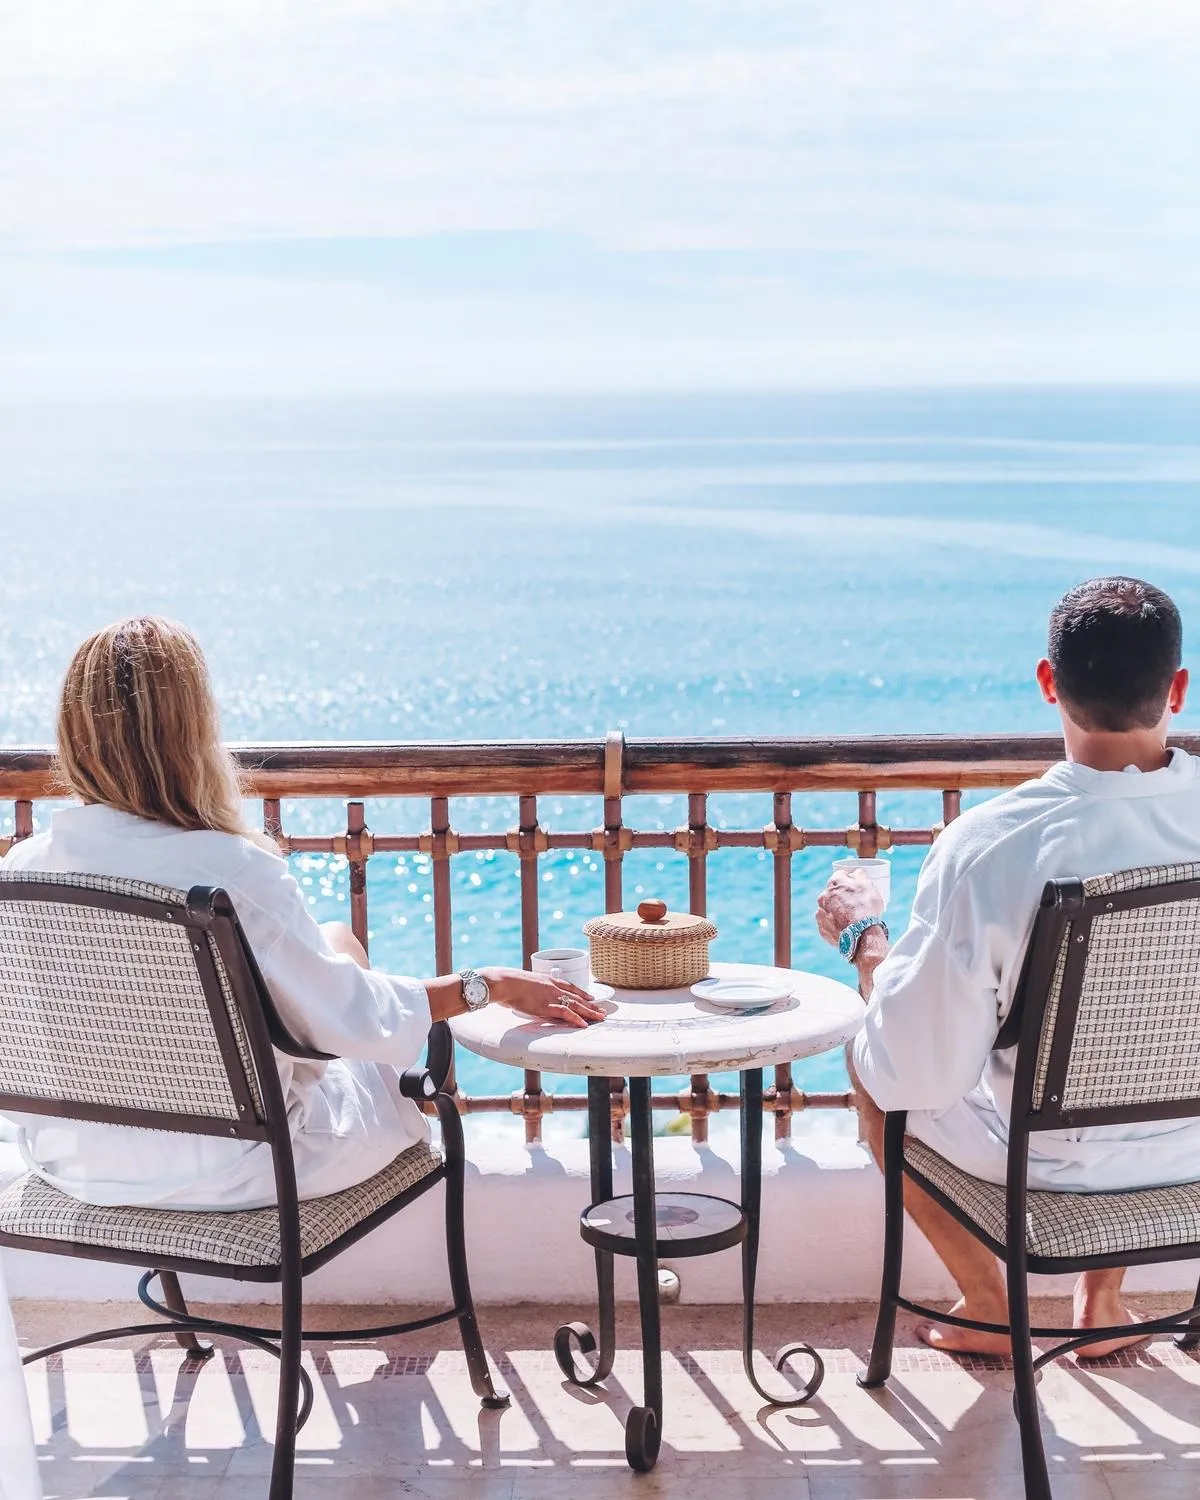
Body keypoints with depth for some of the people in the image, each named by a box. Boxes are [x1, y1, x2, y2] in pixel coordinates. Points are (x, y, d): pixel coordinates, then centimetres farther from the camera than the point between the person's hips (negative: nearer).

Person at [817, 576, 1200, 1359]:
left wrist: (865, 937, -8)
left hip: (1049, 1159, -3)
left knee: (867, 1058, 24)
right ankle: (1105, 1300, 41)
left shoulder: (988, 846, -31)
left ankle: (989, 1308, 32)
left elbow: (917, 1068, -23)